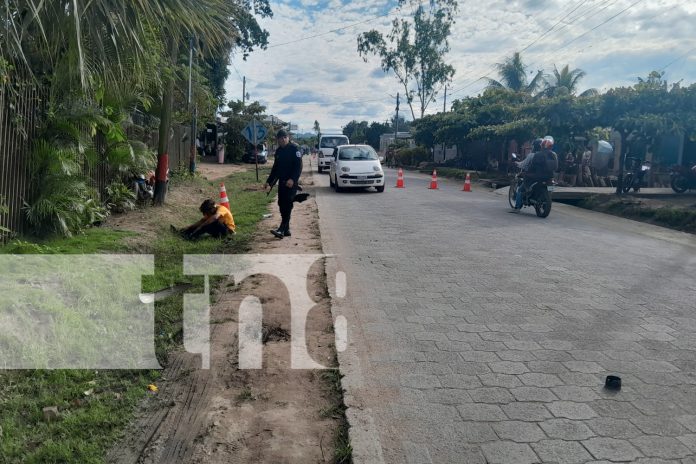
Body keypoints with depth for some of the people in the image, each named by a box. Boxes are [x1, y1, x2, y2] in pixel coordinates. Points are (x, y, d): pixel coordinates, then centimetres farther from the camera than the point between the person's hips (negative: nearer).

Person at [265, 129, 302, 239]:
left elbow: (299, 166, -15)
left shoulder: (294, 149, -7)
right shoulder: (278, 151, 14)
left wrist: (293, 179, -26)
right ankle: (286, 229, 15)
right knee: (281, 204, 7)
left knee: (287, 204, -13)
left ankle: (282, 229, -17)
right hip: (282, 182, 7)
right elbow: (275, 168, 22)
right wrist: (269, 181, 16)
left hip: (291, 182, -7)